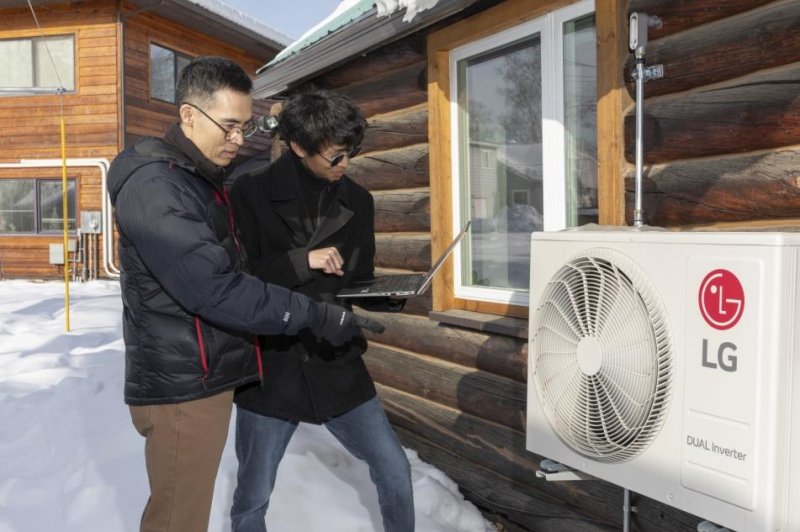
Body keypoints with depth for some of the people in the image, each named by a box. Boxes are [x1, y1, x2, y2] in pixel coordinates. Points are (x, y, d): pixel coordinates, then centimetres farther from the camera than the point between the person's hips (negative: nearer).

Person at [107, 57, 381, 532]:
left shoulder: (203, 178, 13)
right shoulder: (155, 186, -20)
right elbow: (214, 290, -28)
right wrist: (313, 316, -24)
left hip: (206, 377, 9)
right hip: (184, 385, -9)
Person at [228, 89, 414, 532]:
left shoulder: (357, 201, 3)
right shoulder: (250, 192, -10)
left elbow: (359, 282, 9)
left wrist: (389, 296, -12)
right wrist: (300, 261, -25)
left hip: (337, 363, 3)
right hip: (270, 367, -3)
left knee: (394, 472, 10)